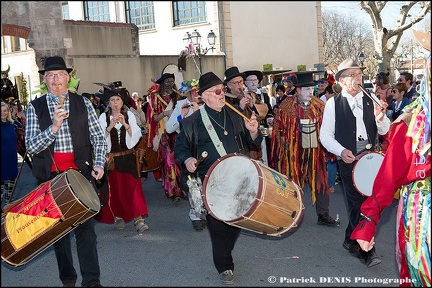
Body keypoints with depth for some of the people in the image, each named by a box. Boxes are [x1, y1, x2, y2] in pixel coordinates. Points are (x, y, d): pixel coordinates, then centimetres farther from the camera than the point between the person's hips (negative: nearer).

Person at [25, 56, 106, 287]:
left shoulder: (83, 103, 5)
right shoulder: (35, 107, 3)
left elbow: (99, 138, 6)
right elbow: (31, 146, -5)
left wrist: (99, 164, -8)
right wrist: (54, 127, -19)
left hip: (80, 172, -1)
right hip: (50, 175, 1)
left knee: (85, 225, -7)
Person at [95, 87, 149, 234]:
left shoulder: (129, 115, 3)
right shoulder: (104, 117, 0)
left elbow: (136, 135, -5)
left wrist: (125, 123, -18)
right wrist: (110, 126, -21)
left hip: (127, 157, 0)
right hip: (111, 158, 0)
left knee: (133, 186, -9)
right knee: (115, 188, 5)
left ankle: (139, 219, -12)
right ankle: (118, 217, 22)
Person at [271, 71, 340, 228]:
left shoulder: (319, 105, 6)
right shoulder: (287, 106, -4)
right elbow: (278, 127, -1)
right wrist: (285, 144, -4)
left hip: (315, 150, 3)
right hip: (294, 151, -3)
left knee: (320, 182, 3)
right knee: (294, 184, 7)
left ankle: (323, 215, 14)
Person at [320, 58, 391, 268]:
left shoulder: (370, 100, 8)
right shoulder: (333, 104, -1)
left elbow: (384, 130, 9)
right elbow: (325, 135, -1)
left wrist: (380, 117, -12)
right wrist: (341, 151, -16)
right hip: (348, 159, -3)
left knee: (364, 200, 9)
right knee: (357, 203, -5)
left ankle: (351, 240, 29)